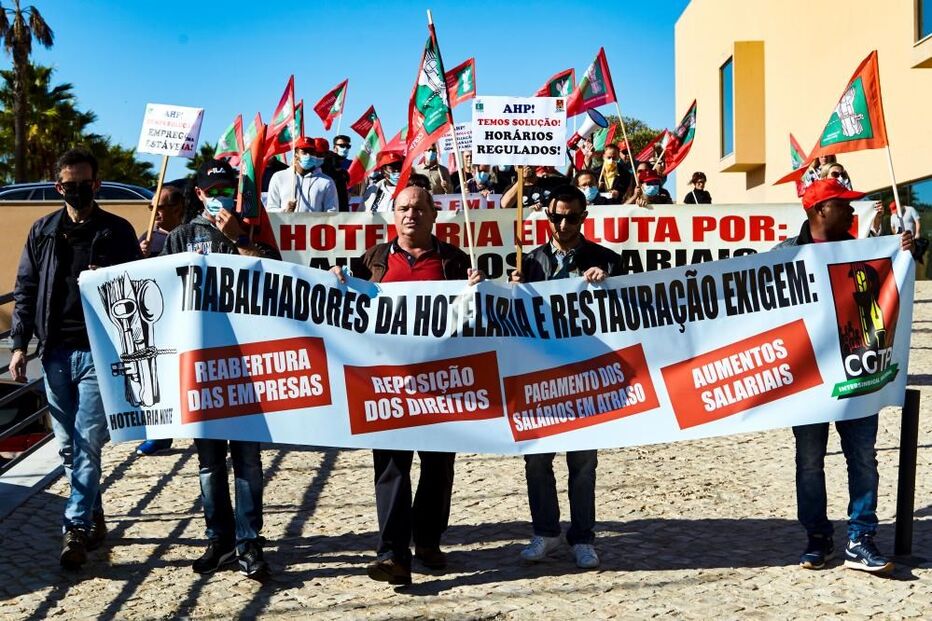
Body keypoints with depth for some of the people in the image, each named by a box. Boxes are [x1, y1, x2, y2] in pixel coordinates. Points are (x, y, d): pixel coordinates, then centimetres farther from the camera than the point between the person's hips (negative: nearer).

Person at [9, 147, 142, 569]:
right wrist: (19, 344, 4)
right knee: (68, 445, 9)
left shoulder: (117, 231, 3)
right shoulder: (43, 231, 11)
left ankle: (75, 529, -5)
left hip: (99, 351, -4)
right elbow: (24, 291, 11)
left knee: (88, 441, -8)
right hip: (55, 352, 4)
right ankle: (94, 518, 23)